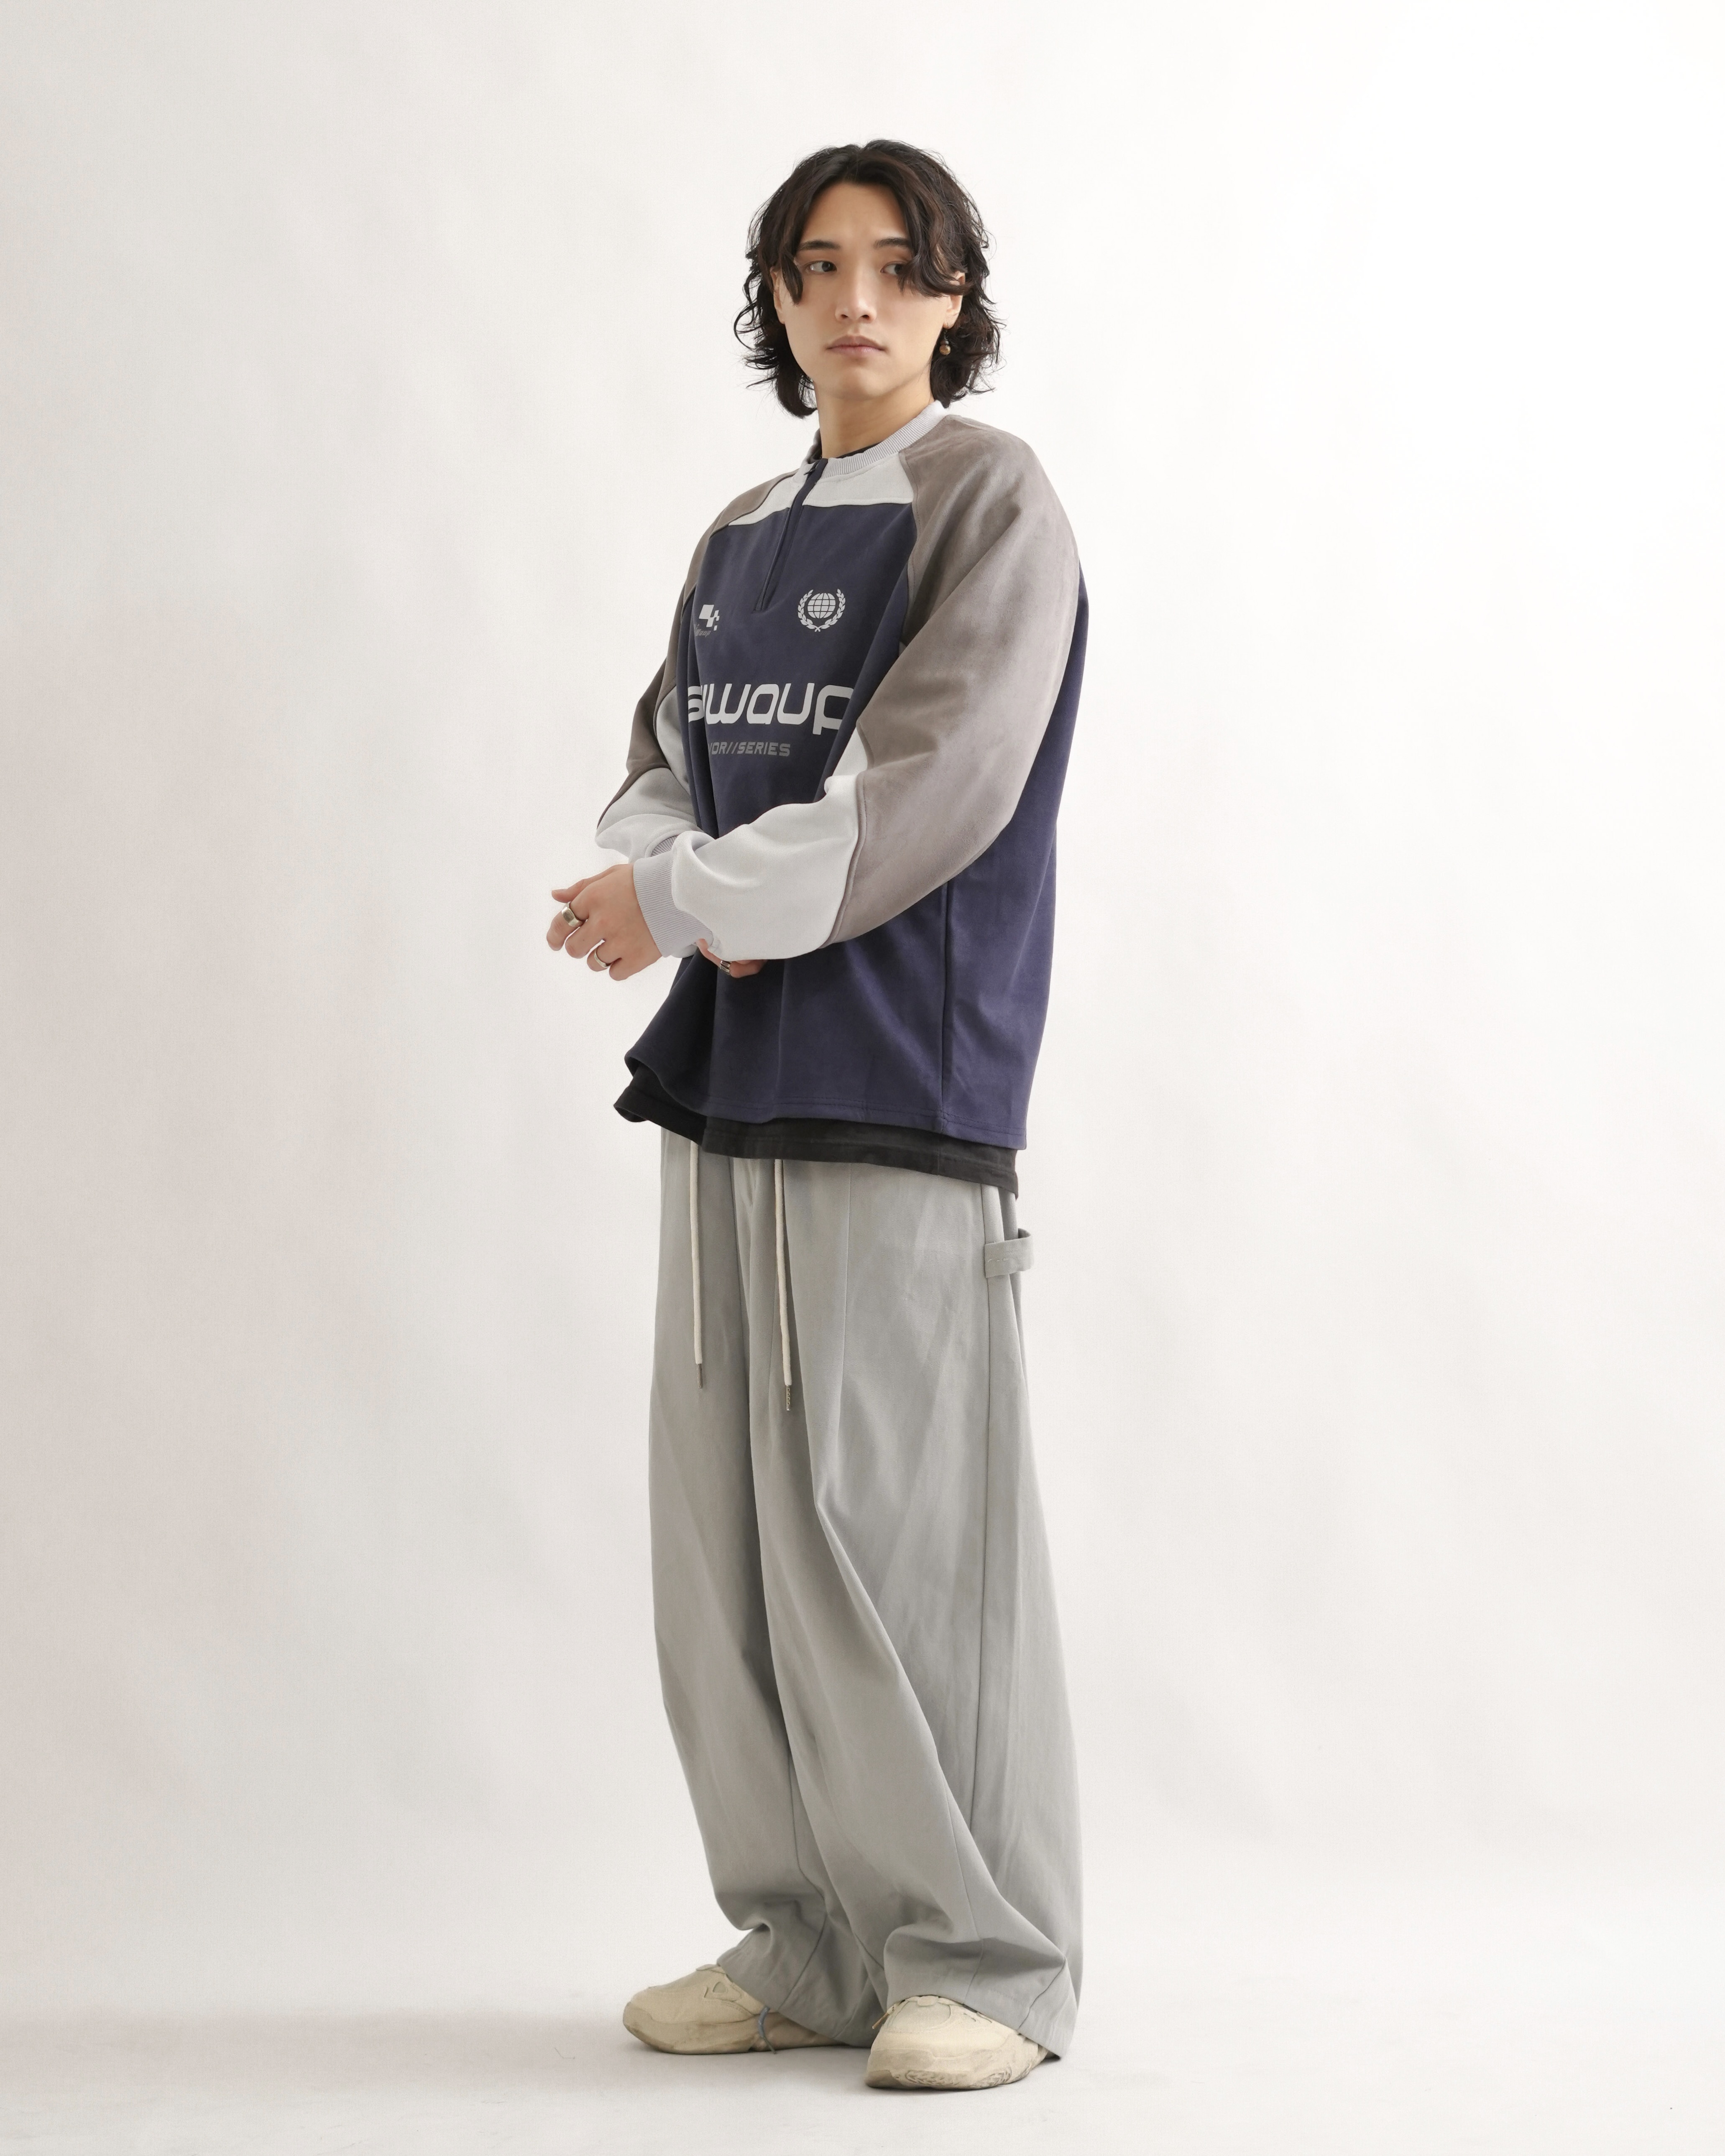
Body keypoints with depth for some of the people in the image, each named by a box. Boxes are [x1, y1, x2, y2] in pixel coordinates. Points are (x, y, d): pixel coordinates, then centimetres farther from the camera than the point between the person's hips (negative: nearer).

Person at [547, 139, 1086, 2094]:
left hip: (900, 1080, -7)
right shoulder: (743, 535, 19)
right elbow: (663, 767, 16)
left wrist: (686, 901, -10)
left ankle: (982, 1964, 7)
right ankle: (806, 1945, 20)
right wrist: (679, 883, -6)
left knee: (898, 1513, -7)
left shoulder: (988, 503, -2)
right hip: (730, 1066, 7)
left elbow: (925, 793, -13)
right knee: (727, 1519, 8)